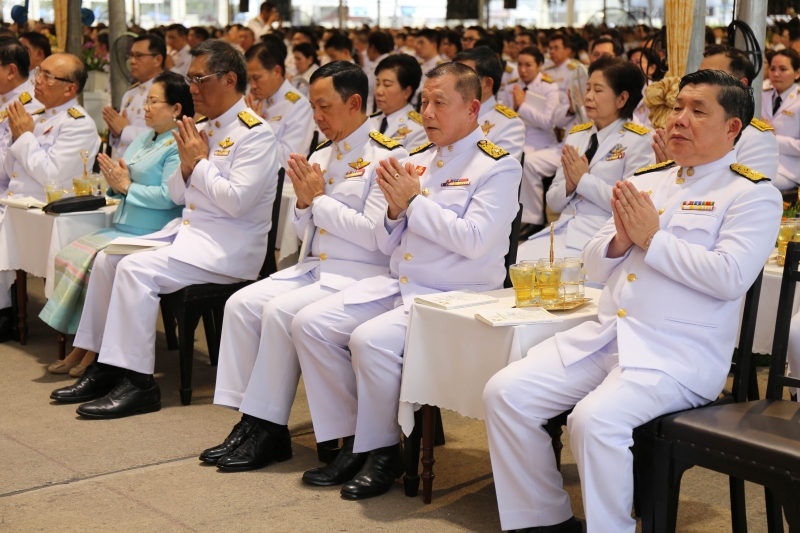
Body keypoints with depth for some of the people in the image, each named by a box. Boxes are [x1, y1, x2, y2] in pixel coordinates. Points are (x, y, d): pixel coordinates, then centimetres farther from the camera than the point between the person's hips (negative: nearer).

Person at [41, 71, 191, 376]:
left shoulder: (179, 145, -12)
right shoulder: (145, 137, 18)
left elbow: (167, 196, -22)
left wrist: (126, 186, -13)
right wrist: (116, 181, -2)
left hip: (150, 237, -9)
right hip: (122, 229, 9)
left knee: (96, 263, -24)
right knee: (69, 257, -7)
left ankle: (92, 352, -11)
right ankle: (80, 348, -5)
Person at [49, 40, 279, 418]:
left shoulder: (254, 134, -11)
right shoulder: (204, 128, 15)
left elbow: (236, 201, -23)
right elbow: (176, 196, 17)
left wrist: (200, 161, -11)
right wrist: (186, 164, -3)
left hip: (228, 246, -9)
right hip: (188, 230, 9)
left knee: (136, 268, -25)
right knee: (107, 259, -1)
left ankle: (137, 383, -21)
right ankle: (104, 366, 4)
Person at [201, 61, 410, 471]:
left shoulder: (386, 156, -9)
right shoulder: (320, 156, 15)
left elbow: (373, 233, -18)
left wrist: (320, 198, -11)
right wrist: (304, 200, -2)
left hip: (360, 274, -8)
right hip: (314, 267, 8)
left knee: (280, 312, -26)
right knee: (241, 304, -9)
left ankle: (269, 429, -13)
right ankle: (249, 421, -6)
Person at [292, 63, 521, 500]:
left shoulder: (498, 168, -4)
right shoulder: (417, 160, 16)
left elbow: (474, 240, -19)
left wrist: (415, 200, -13)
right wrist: (395, 209, -4)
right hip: (397, 285, 8)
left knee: (371, 340, -30)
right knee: (310, 324, -8)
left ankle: (381, 451, -7)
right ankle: (351, 443, 1)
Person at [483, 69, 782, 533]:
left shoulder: (753, 194, 0)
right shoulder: (647, 181, 19)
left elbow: (730, 276, -16)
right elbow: (595, 266, 19)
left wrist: (652, 238, -10)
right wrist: (622, 239, -3)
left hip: (680, 354, -7)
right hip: (607, 334, 7)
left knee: (595, 418, -32)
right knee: (506, 392, -10)